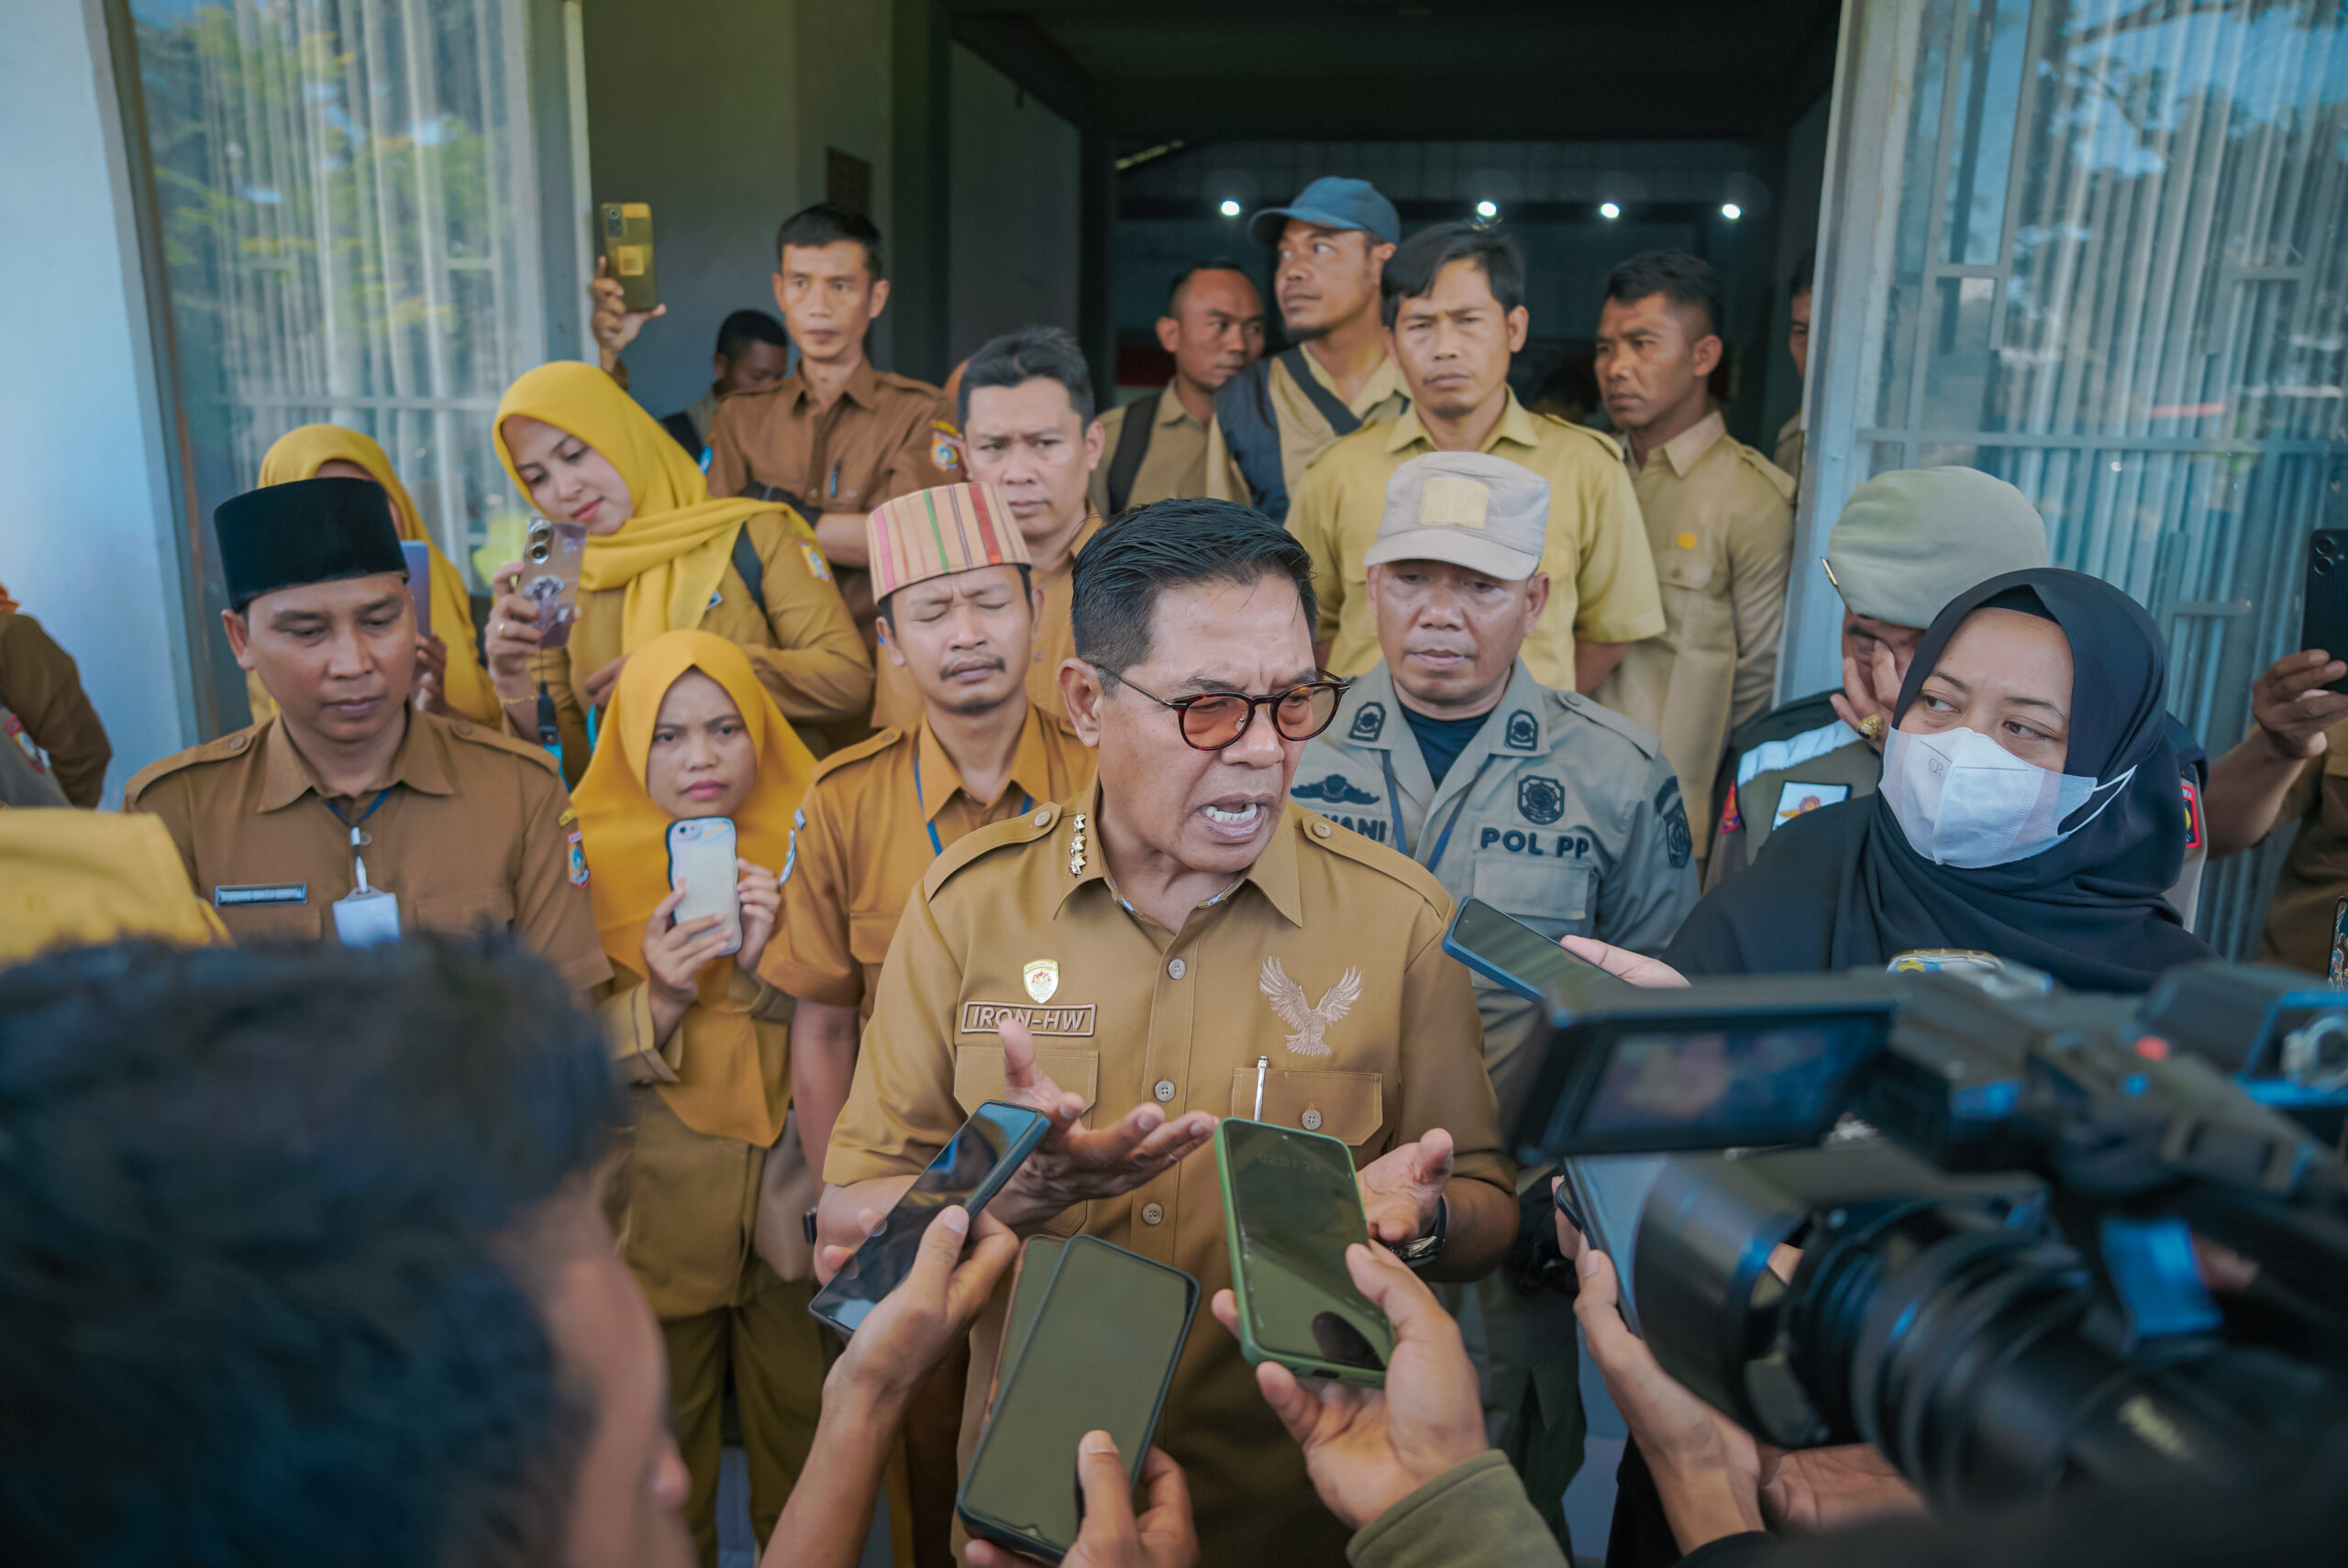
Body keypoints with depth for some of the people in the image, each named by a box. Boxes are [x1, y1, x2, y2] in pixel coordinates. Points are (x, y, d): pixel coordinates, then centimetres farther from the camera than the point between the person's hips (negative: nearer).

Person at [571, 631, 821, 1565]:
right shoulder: (590, 858, -3)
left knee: (803, 1420, 9)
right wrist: (659, 1001, -20)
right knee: (664, 1436, 12)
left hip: (793, 1183, 1)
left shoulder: (803, 846, 1)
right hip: (659, 1198, -1)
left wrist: (766, 965, -18)